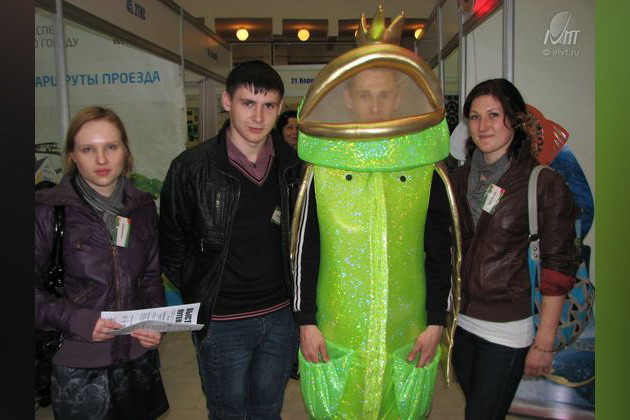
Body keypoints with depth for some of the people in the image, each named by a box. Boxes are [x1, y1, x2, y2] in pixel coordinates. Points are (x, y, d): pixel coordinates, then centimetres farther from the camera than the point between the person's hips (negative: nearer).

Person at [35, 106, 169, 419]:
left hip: (139, 358, 4)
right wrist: (74, 320, -19)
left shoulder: (143, 206, 4)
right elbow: (35, 287, -7)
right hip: (78, 367, -3)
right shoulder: (48, 209, -9)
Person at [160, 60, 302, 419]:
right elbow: (172, 245, -2)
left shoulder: (293, 166, 0)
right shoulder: (192, 168, -11)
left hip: (281, 316, 3)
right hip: (222, 322, -3)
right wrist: (201, 295, -4)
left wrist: (297, 298, 4)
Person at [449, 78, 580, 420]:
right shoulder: (460, 178, 5)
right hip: (461, 322, 5)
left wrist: (544, 342, -11)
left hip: (507, 330, -5)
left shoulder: (545, 184, -12)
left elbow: (558, 265, -11)